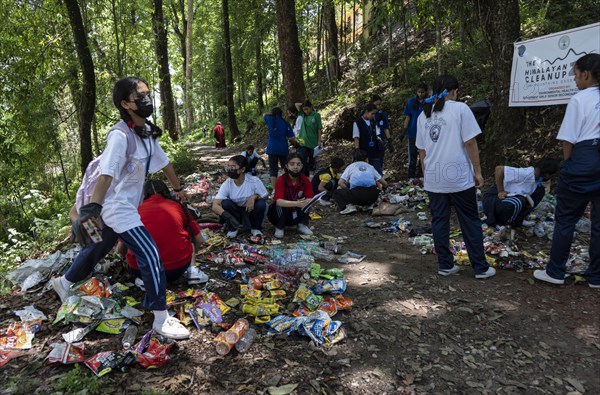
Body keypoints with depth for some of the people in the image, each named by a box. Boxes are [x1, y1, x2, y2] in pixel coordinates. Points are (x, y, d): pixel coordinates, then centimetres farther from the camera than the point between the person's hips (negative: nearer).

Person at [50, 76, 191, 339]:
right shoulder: (120, 136, -23)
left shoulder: (148, 132, 3)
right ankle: (161, 320, -2)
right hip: (116, 206, -9)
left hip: (125, 205, 9)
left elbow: (163, 162, 14)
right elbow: (106, 174, -34)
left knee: (99, 248, 27)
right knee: (150, 256, -12)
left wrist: (177, 189, 23)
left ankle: (64, 283, 52)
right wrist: (92, 207, -44)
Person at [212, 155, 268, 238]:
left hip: (251, 212, 0)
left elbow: (265, 196, -10)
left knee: (261, 203, -30)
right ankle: (232, 228, -3)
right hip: (235, 213, 0)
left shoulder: (254, 181, -23)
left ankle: (255, 228, -2)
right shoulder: (226, 184, -21)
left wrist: (254, 197, -32)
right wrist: (228, 217, -46)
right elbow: (215, 206, -28)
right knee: (225, 203, -29)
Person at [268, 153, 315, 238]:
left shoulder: (305, 180, -12)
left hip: (296, 215, 3)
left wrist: (306, 202, -46)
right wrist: (296, 204, -54)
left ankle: (302, 225, -4)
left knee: (306, 201, -20)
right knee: (281, 203, -32)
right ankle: (279, 228, -10)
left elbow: (310, 199, -21)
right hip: (280, 214, -3)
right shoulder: (281, 180, -23)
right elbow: (279, 201, -38)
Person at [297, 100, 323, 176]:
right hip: (303, 142, 2)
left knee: (312, 161, 12)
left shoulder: (316, 115, -3)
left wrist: (319, 141, -6)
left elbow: (319, 129, -3)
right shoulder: (303, 115, 5)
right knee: (303, 161, -4)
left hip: (313, 143, -2)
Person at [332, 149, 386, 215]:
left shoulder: (350, 166, 20)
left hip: (357, 193, -3)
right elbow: (385, 183, 24)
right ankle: (370, 205, 13)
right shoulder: (370, 167, 26)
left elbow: (341, 183, 5)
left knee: (336, 192, 21)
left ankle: (349, 206, -5)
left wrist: (349, 191, 19)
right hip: (372, 196, 4)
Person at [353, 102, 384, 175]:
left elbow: (377, 135, 14)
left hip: (374, 152, 5)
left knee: (378, 173, 6)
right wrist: (357, 151, -15)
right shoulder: (357, 123, -7)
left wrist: (379, 140, -6)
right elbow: (356, 138, -9)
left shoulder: (373, 123, 10)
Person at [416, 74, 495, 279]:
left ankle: (445, 265, 17)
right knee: (471, 222, 7)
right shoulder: (460, 108, -5)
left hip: (434, 180, 4)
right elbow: (470, 143, -8)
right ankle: (480, 267, 15)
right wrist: (478, 171, -1)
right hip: (459, 177, -4)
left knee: (439, 222, 10)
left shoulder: (424, 114, 9)